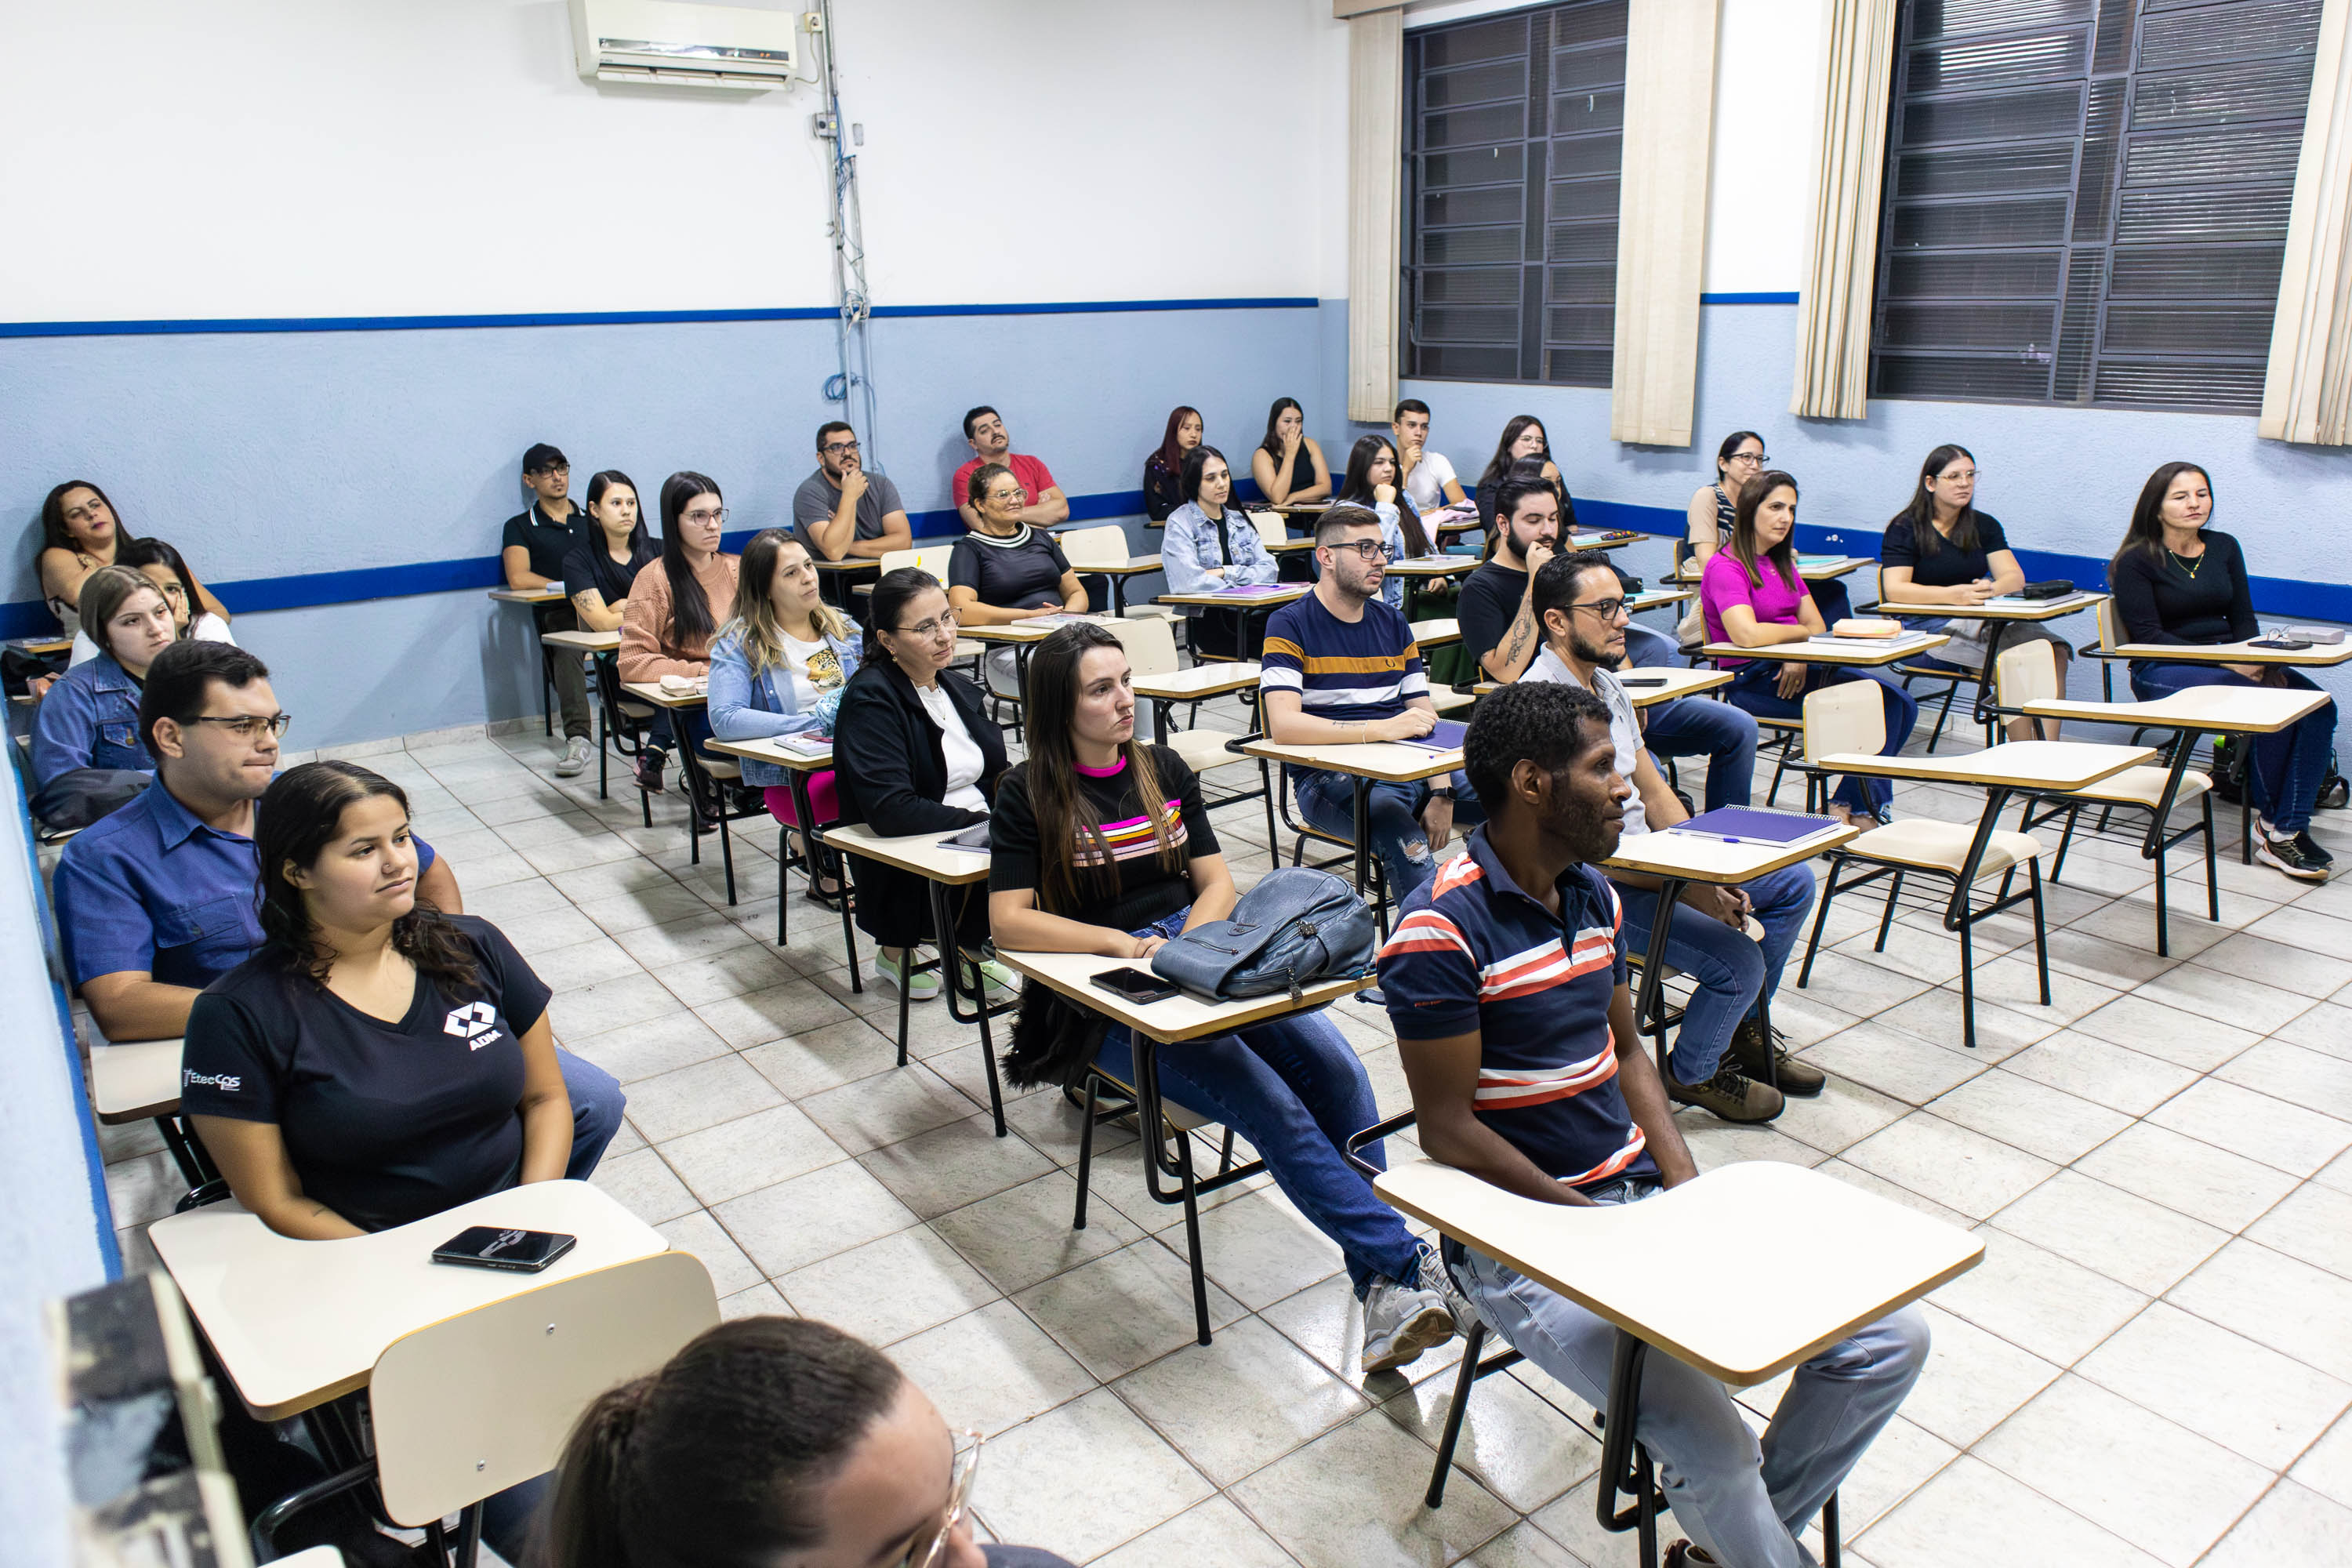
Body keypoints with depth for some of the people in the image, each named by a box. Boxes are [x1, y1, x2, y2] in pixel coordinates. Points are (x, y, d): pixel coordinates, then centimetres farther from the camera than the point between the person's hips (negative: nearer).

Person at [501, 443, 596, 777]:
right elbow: (518, 579, 0)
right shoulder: (520, 527, 17)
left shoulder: (591, 520, 28)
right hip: (556, 613, -3)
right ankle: (577, 737, -45)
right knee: (566, 640, -38)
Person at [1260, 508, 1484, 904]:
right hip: (1331, 780, -6)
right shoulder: (1290, 626, -3)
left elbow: (1426, 719, 14)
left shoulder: (1393, 623, 17)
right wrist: (1381, 728, -25)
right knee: (1403, 836, -36)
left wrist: (1442, 794, -4)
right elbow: (1284, 726, -19)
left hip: (1409, 769, 6)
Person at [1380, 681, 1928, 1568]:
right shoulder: (1441, 930, -18)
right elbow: (1447, 1129, -17)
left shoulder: (1594, 893, 8)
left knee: (1891, 1337, 1)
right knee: (1713, 1449, -24)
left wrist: (1688, 1192, 1)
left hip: (1644, 1195, 8)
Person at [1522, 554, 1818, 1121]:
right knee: (1739, 960, -22)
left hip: (1645, 855, 10)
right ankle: (1693, 1071, 9)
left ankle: (1740, 1027, 26)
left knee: (1793, 883, 10)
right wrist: (1688, 887, -22)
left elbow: (1653, 792, 12)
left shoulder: (1605, 682, 9)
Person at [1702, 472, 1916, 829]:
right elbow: (1747, 634, -28)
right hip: (1751, 681, -9)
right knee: (1874, 700, -19)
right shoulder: (1725, 568, -11)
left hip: (1795, 669, 9)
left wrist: (1799, 655, -9)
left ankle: (1851, 806, -4)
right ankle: (1863, 809, -3)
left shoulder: (1782, 563, 17)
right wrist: (1801, 632, -10)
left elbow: (1816, 624, 14)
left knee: (1900, 703, -6)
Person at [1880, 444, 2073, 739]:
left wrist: (1992, 588, -21)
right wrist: (1953, 594, -28)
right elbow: (1895, 589, -14)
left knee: (2052, 651, -24)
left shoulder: (1985, 526, 16)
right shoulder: (1904, 529, 0)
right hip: (1925, 629, -5)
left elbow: (2015, 578, 4)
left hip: (1982, 622, 5)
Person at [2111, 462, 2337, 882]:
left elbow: (2243, 619, 15)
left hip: (2230, 664, 6)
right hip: (2163, 673, -6)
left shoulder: (2224, 548, 15)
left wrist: (2257, 658, -7)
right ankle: (2270, 823, -13)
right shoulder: (2137, 560, -3)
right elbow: (2147, 635, -11)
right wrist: (2223, 661, -20)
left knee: (2318, 707, -22)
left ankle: (2288, 830, -23)